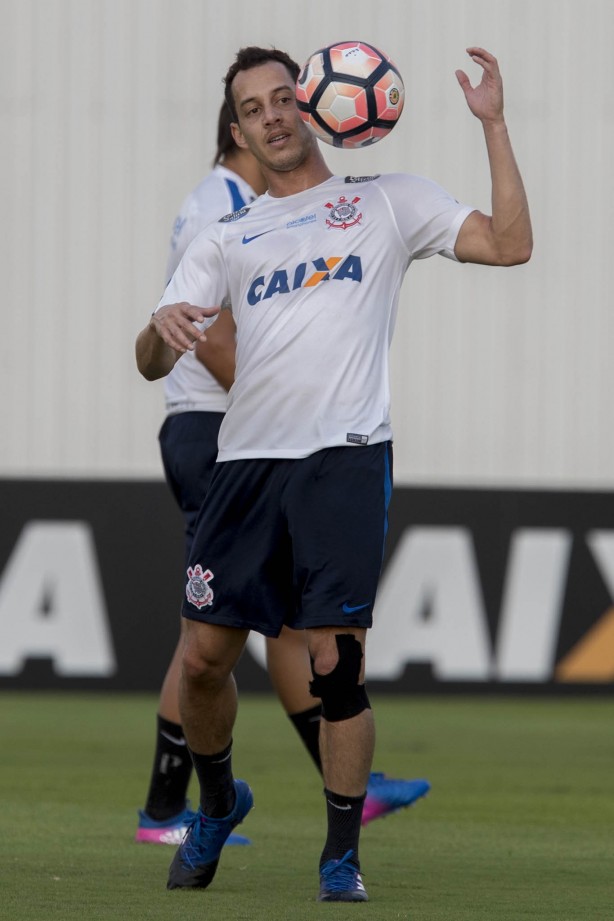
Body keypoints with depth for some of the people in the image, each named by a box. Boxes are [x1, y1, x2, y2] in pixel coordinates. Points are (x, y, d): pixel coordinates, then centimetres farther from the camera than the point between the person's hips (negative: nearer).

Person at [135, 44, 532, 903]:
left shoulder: (386, 200, 11)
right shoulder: (226, 239, 18)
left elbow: (509, 245, 1)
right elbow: (150, 363, 12)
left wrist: (493, 123, -5)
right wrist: (164, 327, -12)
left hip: (345, 454, -3)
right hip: (247, 461, 3)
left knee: (336, 663, -10)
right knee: (205, 654, 3)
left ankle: (342, 856, 2)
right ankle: (218, 802, 31)